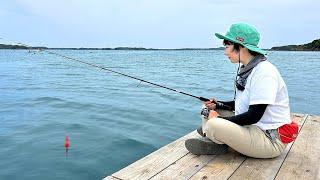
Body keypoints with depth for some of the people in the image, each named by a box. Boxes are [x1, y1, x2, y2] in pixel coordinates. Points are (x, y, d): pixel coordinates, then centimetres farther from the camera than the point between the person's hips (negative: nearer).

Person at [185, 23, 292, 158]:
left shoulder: (264, 72, -21)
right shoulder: (245, 69, 8)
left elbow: (254, 115, -24)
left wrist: (219, 120, -17)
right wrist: (219, 105, 0)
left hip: (271, 139, -9)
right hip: (251, 128, 9)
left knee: (213, 125, -28)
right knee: (208, 110, 11)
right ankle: (210, 141, -3)